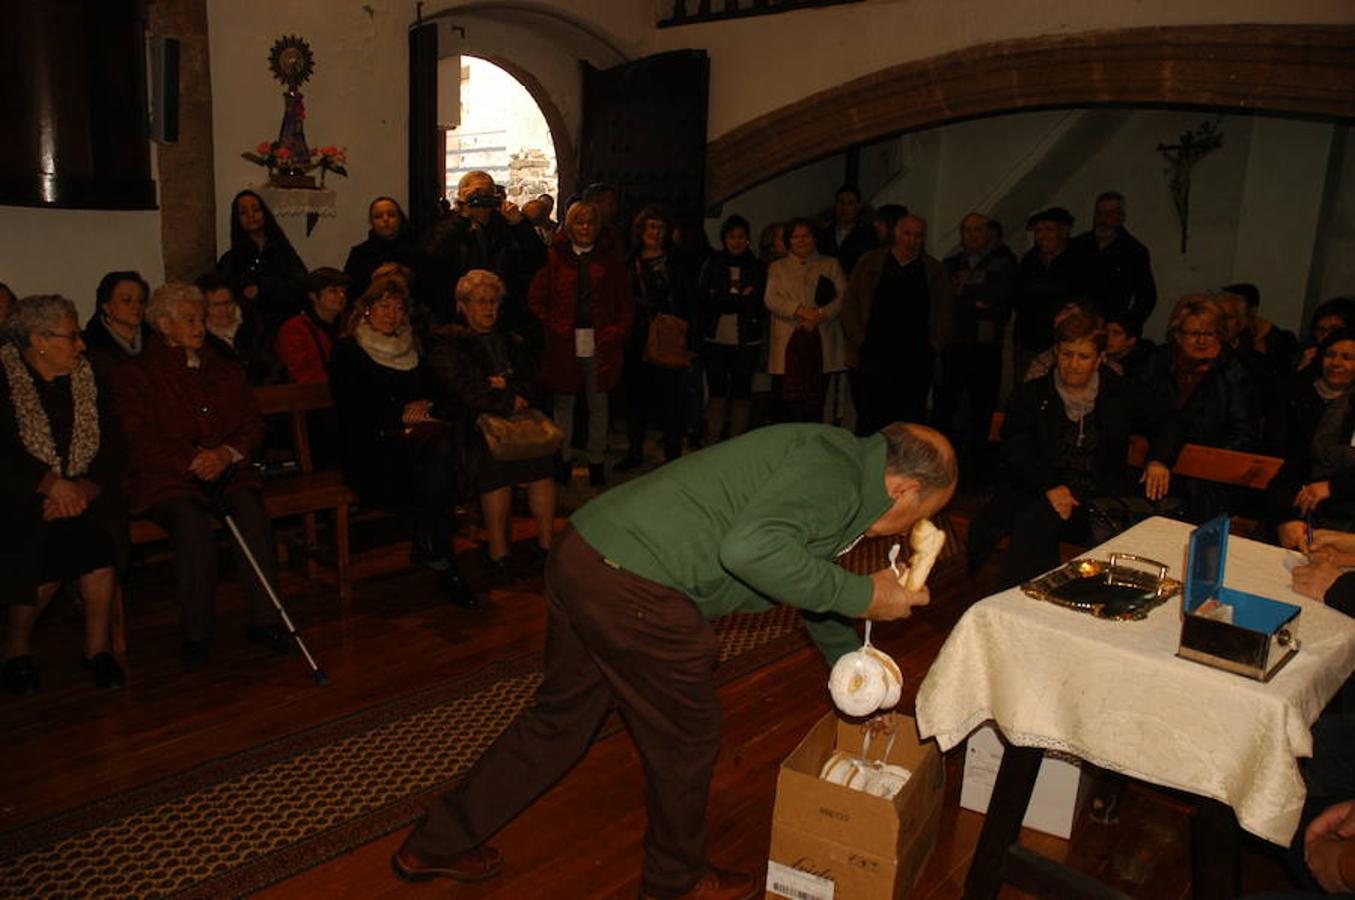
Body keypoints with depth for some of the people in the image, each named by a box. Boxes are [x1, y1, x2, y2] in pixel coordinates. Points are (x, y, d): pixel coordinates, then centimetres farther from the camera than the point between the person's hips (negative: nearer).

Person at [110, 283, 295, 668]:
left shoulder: (226, 369, 21)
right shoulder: (134, 375, 9)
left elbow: (253, 427, 13)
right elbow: (140, 441, -3)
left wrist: (228, 453, -9)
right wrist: (192, 461, -17)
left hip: (226, 468, 3)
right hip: (164, 477, -3)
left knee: (250, 505, -31)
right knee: (191, 518, -35)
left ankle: (265, 619, -28)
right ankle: (196, 633, -25)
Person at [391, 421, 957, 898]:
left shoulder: (835, 459, 19)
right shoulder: (837, 474, -12)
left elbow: (811, 585, 32)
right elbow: (749, 546, -30)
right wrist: (861, 595, -18)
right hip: (634, 591, -10)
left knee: (561, 717, 25)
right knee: (685, 742, 13)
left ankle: (434, 845, 40)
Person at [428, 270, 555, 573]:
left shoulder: (511, 342, 28)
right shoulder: (448, 347, 12)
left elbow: (532, 382, 17)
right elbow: (461, 391, -4)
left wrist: (507, 387, -3)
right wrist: (507, 400, -4)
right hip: (474, 424, -4)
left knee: (542, 450, -28)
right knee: (492, 454, -35)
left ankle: (546, 541, -24)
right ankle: (498, 549, -30)